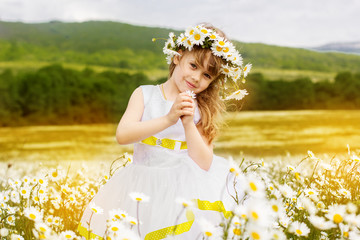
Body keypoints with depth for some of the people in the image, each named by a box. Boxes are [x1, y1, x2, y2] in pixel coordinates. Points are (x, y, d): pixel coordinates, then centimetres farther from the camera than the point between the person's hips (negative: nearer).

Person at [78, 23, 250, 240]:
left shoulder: (203, 111, 6)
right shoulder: (145, 94, 5)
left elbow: (203, 165, -3)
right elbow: (122, 135, -11)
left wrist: (188, 124, -15)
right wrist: (169, 119, -20)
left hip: (185, 183, 0)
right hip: (144, 179, 1)